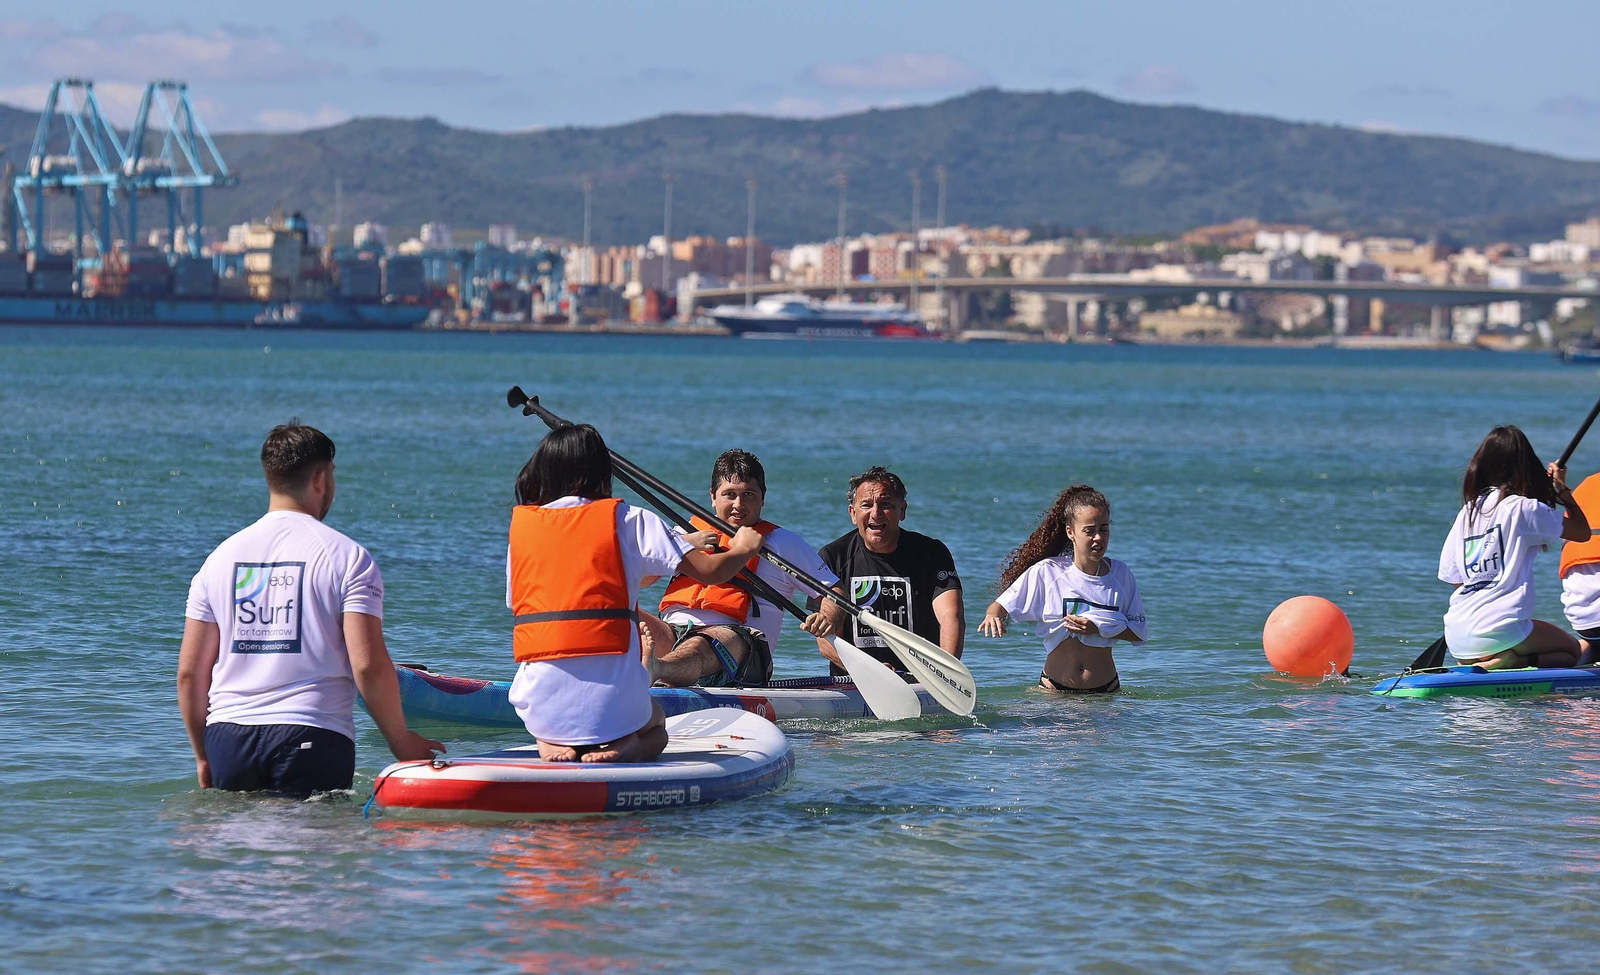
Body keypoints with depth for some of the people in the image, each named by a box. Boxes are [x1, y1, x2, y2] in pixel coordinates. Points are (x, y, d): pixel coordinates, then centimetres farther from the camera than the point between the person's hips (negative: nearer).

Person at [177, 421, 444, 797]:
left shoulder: (222, 556, 10)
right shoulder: (347, 557, -2)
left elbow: (190, 674, 10)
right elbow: (368, 666, -11)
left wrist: (203, 756, 20)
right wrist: (401, 741, 3)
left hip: (228, 738, 4)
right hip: (312, 738, -4)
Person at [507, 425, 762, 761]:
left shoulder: (520, 523, 9)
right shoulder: (626, 520, 1)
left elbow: (516, 603, 14)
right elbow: (709, 571, 0)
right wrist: (742, 548, 23)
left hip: (541, 703, 2)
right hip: (612, 700, -2)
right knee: (656, 728, 32)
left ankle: (553, 745, 0)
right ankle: (624, 747, -4)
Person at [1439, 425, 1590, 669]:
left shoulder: (1466, 513, 9)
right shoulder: (1523, 508, -7)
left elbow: (1453, 578, 13)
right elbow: (1582, 532, 2)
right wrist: (1563, 490, 14)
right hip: (1500, 629, -6)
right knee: (1572, 650, 15)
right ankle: (1511, 661, -12)